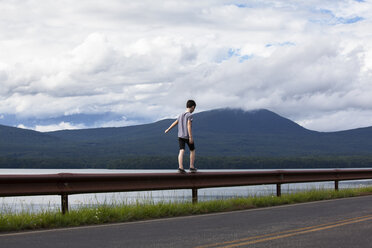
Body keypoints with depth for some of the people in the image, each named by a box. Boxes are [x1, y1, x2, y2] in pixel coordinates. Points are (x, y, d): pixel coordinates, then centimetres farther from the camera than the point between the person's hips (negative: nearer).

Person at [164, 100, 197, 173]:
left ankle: (180, 167, -20)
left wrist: (168, 129, 36)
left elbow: (175, 123, 23)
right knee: (192, 150, 12)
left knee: (181, 151, -5)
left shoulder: (181, 115, 12)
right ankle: (192, 167, 14)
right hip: (187, 136, -5)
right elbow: (189, 125, -18)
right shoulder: (189, 115, -8)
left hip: (180, 136, 5)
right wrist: (190, 137, -22)